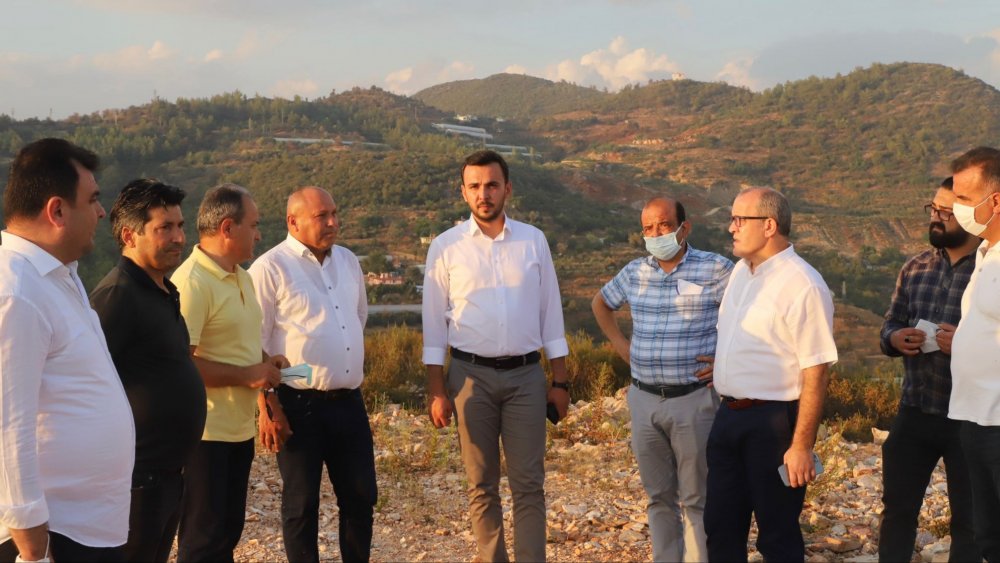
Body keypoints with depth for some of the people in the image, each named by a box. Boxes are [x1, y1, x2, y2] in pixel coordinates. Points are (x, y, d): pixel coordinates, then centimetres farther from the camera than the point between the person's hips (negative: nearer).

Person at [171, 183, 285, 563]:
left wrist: (264, 361, 4)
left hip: (240, 428, 9)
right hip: (205, 433, -9)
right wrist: (247, 375, -20)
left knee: (229, 530, 17)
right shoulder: (191, 282, -19)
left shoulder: (241, 276, 11)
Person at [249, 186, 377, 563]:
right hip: (299, 405, -6)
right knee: (302, 504, 6)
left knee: (361, 496, 11)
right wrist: (268, 408, -14)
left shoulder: (347, 261, 10)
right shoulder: (270, 268, -10)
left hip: (349, 401, 6)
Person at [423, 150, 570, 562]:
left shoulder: (533, 241, 4)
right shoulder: (446, 246, 0)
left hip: (526, 375, 1)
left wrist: (560, 381, 5)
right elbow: (434, 323, 2)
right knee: (482, 484, 8)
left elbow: (550, 314, 8)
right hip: (471, 375, -1)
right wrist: (436, 391, -2)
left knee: (529, 483, 1)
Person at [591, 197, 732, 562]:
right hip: (644, 399, 5)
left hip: (694, 399, -4)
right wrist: (618, 343, 14)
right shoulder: (634, 273, 8)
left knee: (696, 500, 3)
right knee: (659, 497, 14)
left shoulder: (716, 270, -7)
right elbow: (600, 303, 26)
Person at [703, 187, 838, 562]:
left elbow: (816, 373, -19)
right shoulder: (740, 271, 8)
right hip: (729, 416, 7)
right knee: (721, 528, 14)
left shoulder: (802, 286, -17)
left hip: (773, 422, -7)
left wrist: (802, 445, -20)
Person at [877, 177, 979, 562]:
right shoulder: (915, 268, 6)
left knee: (968, 519, 10)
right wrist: (895, 338, -9)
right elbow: (890, 324, 13)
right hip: (914, 411, 5)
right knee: (897, 507, 14)